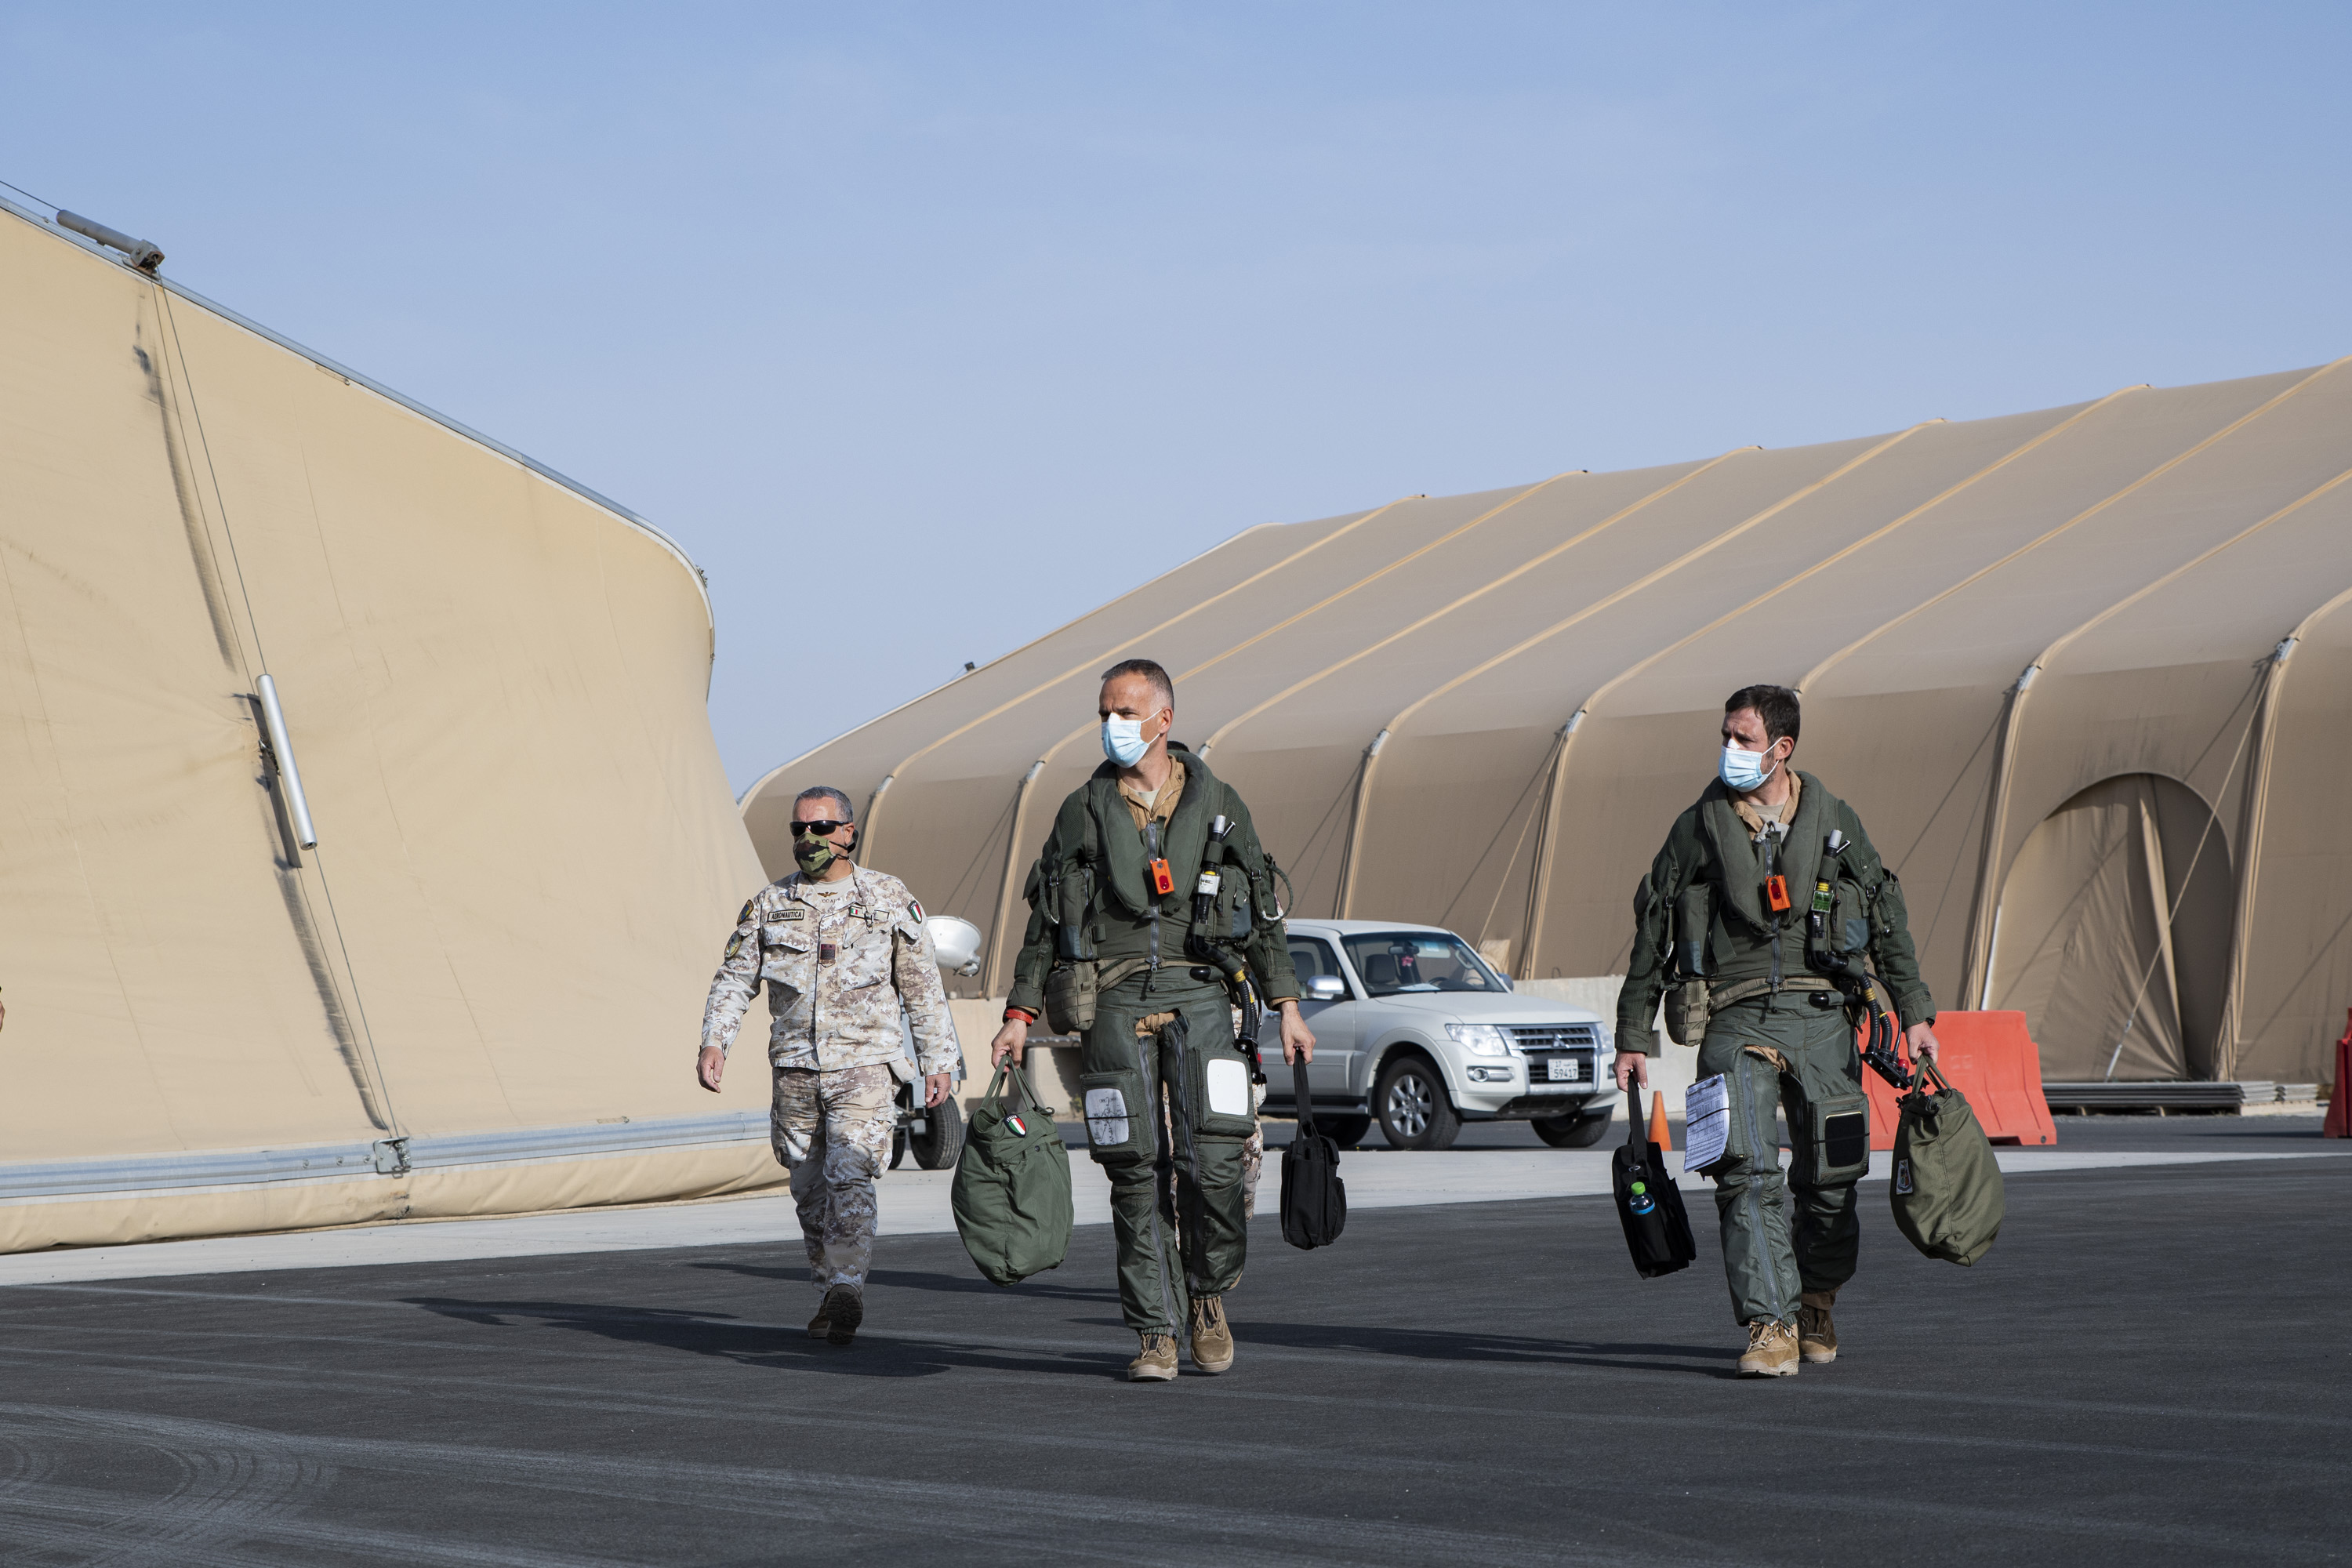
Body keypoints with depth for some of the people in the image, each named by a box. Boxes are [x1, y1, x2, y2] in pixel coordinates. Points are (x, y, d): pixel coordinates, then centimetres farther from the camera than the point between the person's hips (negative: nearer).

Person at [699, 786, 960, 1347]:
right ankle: (833, 1297, 17)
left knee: (849, 1177, -18)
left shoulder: (889, 898, 4)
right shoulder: (769, 904, 10)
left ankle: (846, 1288, -23)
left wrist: (938, 1061, 5)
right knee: (810, 1189, 7)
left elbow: (923, 986, 8)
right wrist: (714, 1040, -7)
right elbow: (735, 978, 8)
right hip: (795, 1068, 3)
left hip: (865, 1066, -3)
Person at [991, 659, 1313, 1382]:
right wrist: (1020, 1014, 3)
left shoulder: (1217, 804, 9)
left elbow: (1262, 911, 13)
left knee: (1216, 1164, -12)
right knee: (1137, 1172, -3)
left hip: (1198, 997, 0)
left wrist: (1287, 1007, 8)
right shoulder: (1083, 810, 8)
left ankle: (1208, 1296, 13)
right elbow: (1046, 919, 10)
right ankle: (1156, 1335, 4)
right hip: (1114, 1003, 0)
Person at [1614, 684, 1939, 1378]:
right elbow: (1652, 935, 10)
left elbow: (1886, 919, 13)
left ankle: (1815, 1304, 27)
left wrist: (1915, 1012, 6)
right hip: (1738, 1021, -1)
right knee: (1747, 1173, -16)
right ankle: (1771, 1328, -16)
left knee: (1830, 1178, 2)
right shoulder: (1699, 827, 5)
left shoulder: (1834, 822, 8)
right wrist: (1631, 1036, 9)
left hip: (1822, 1016, 1)